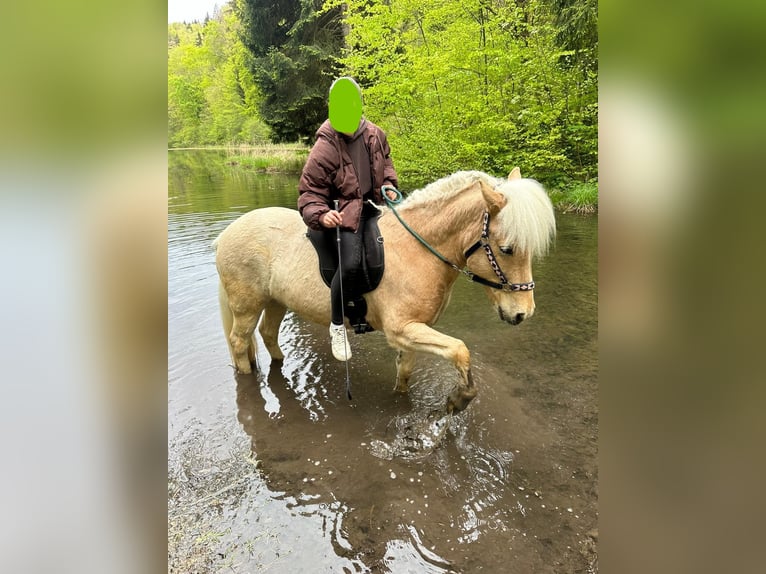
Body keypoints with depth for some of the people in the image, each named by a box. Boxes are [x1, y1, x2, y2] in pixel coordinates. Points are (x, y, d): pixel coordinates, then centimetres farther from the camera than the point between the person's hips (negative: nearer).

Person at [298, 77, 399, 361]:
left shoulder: (374, 134, 3)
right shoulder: (325, 148, -16)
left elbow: (385, 161, 25)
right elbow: (309, 193, -14)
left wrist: (389, 185, 6)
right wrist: (321, 215, -35)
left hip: (373, 204, 8)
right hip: (345, 213, -7)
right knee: (350, 265, -28)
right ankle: (337, 326, -6)